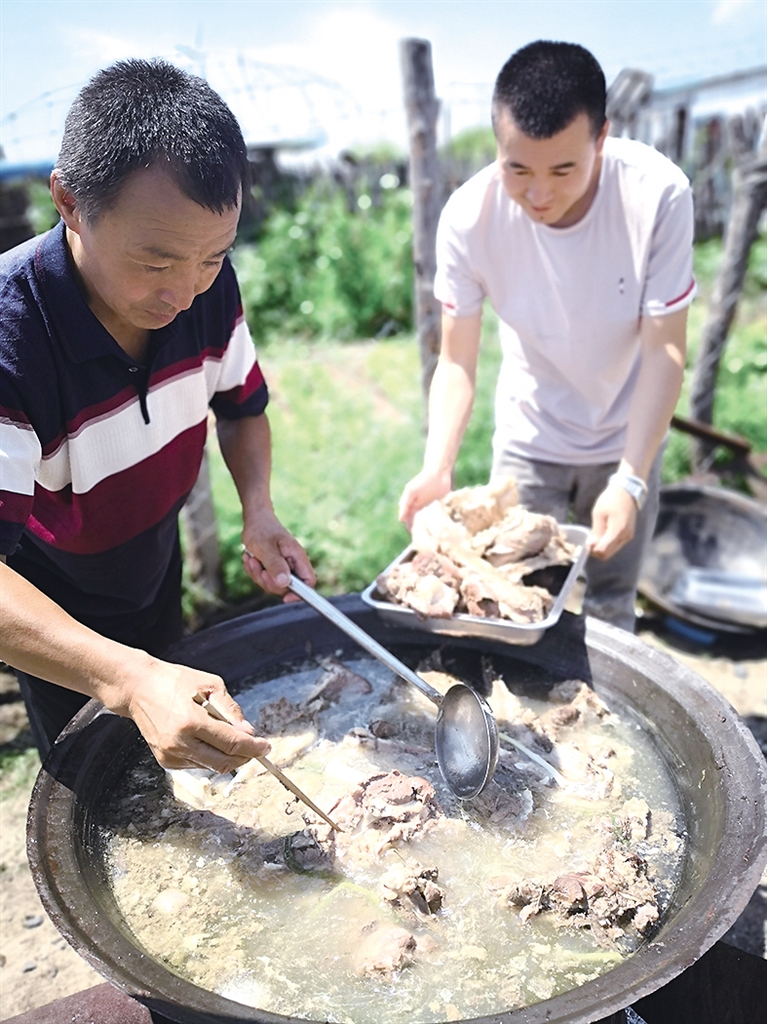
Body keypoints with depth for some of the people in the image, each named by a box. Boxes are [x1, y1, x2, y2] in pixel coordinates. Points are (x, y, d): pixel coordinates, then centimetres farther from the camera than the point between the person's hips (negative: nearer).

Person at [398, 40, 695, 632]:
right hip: (529, 440, 0)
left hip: (627, 441, 0)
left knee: (610, 610, 13)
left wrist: (630, 479, -31)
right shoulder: (470, 217, -23)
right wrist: (437, 468, -33)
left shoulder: (658, 195, -25)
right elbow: (457, 361, -18)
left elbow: (664, 350, -22)